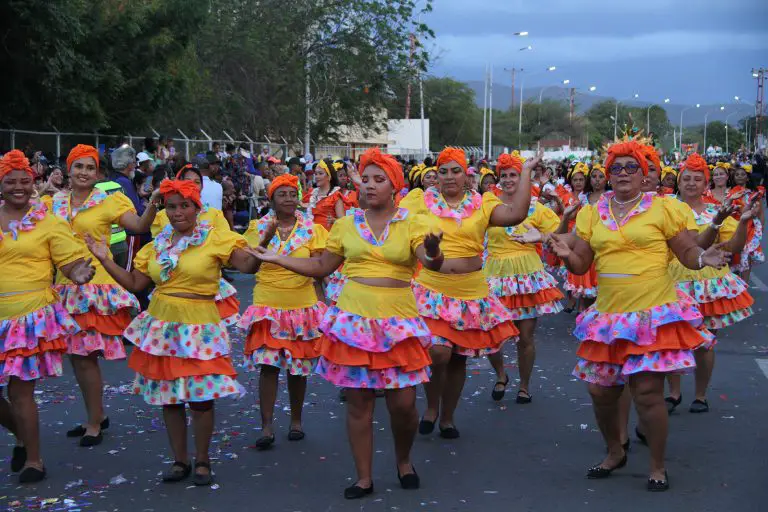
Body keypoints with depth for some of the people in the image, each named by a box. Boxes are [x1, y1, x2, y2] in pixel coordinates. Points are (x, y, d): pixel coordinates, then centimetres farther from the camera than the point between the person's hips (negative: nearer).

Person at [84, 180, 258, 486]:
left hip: (198, 327, -5)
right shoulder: (158, 245, 10)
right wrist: (104, 260, 6)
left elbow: (248, 265, -14)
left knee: (200, 396, -2)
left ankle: (202, 461, 18)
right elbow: (134, 283, 12)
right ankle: (180, 460, 23)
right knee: (167, 394, 9)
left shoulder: (215, 238, -5)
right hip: (161, 325, 5)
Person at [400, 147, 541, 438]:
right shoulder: (421, 201, 2)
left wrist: (525, 172, -7)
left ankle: (448, 417, 32)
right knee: (438, 352, -19)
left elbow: (516, 214, -10)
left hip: (470, 293, 2)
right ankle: (431, 407, 10)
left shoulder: (482, 204, 4)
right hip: (431, 291, -2)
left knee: (458, 358, 12)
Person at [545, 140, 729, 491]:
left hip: (655, 315, -4)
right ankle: (615, 453, 37)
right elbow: (580, 266, 10)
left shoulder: (663, 208, -1)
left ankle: (657, 466, 16)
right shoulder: (591, 214, 9)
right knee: (600, 390, 10)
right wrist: (566, 254, -11)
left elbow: (687, 253, 1)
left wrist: (704, 258, -21)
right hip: (609, 316, 4)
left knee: (647, 393, -6)